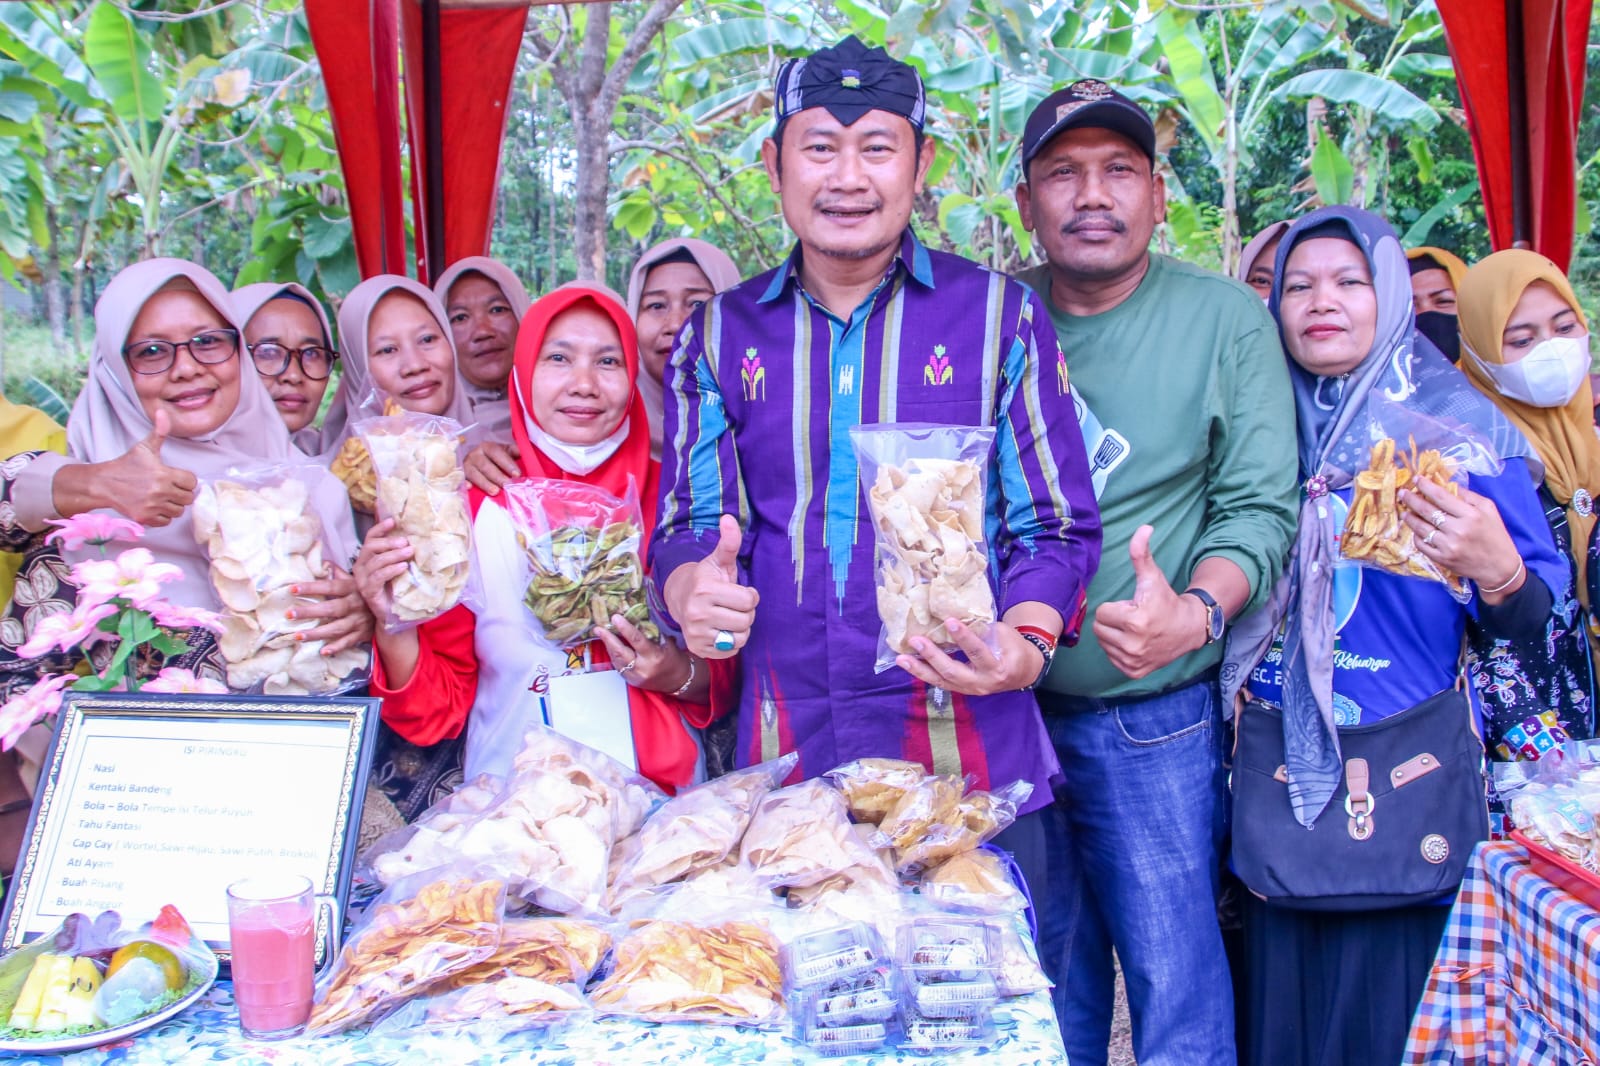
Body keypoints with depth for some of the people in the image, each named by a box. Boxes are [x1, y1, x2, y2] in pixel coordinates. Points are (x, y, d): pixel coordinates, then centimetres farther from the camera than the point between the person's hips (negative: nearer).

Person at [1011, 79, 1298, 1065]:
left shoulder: (1226, 317, -5)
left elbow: (1259, 507, -8)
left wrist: (1197, 611, -26)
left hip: (1156, 715, -3)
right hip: (1010, 707, 3)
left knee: (1176, 975, 3)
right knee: (1047, 965, 18)